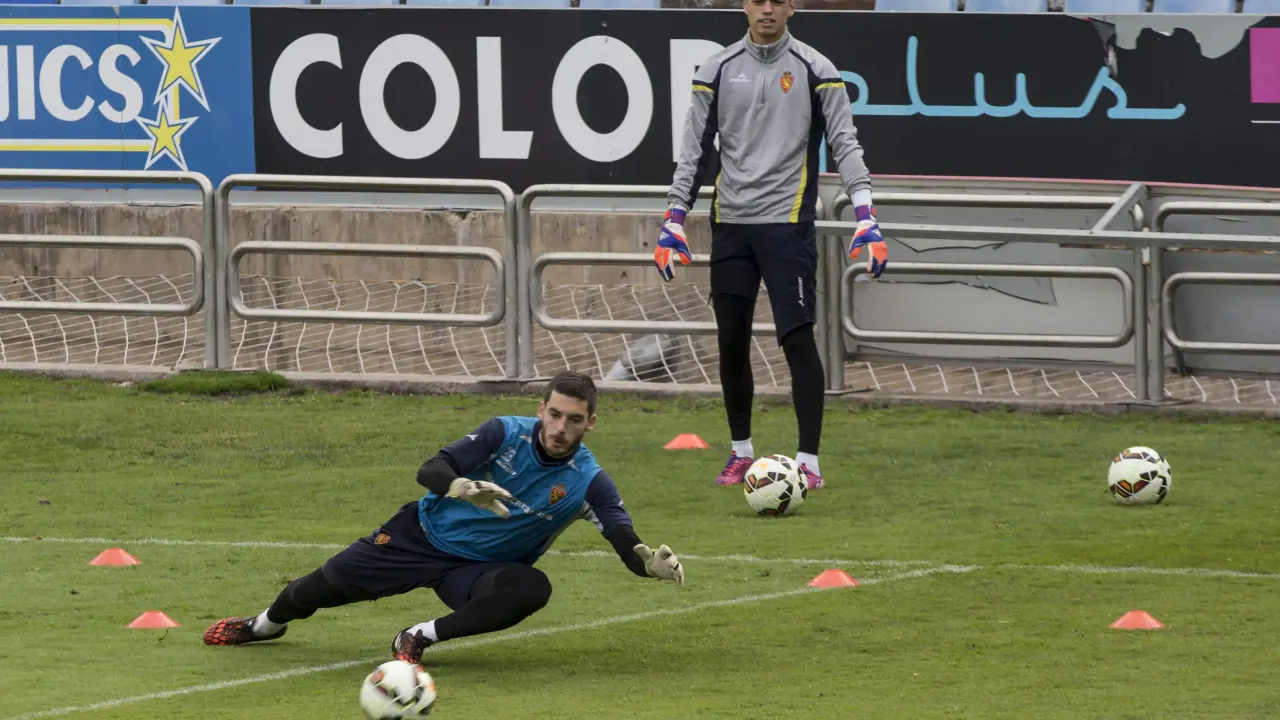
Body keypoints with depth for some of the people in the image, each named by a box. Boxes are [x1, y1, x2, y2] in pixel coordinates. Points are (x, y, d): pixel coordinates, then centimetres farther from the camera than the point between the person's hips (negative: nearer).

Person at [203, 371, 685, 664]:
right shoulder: (507, 434, -18)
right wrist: (465, 488, -48)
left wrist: (654, 563, -50)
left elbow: (627, 546, -25)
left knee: (532, 589, -33)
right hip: (425, 534, 0)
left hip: (480, 569, 0)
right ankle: (266, 624, 41)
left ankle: (420, 638, -19)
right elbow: (429, 472, -25)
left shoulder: (588, 482, -18)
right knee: (331, 583, 5)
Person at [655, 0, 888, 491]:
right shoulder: (718, 70, 7)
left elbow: (844, 143, -5)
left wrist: (865, 218, -15)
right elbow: (695, 149, 10)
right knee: (731, 341, 7)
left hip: (788, 224, -3)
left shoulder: (815, 70, -1)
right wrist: (673, 221, 4)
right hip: (730, 223, 3)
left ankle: (809, 462, -6)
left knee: (797, 336, -10)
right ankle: (741, 454, 23)